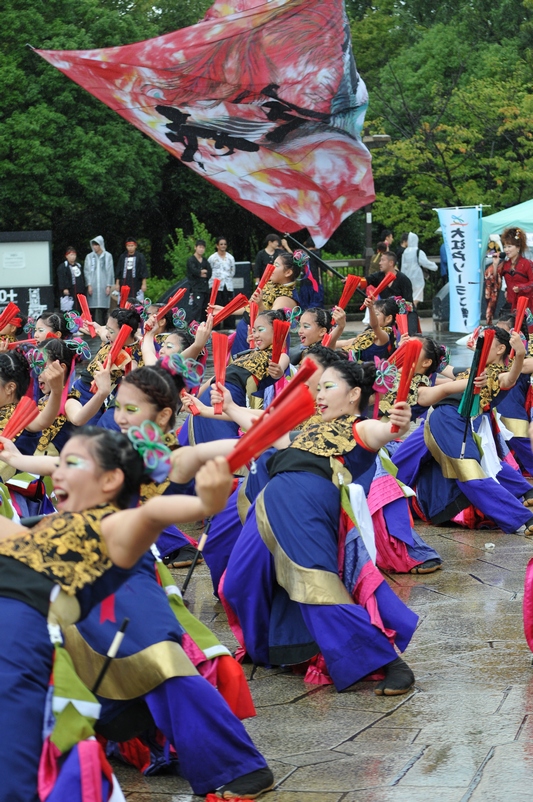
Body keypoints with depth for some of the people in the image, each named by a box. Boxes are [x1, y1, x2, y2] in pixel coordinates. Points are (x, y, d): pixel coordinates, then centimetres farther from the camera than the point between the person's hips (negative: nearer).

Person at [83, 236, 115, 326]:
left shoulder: (108, 256, 7)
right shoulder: (89, 257, 10)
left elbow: (110, 271, 6)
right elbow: (87, 271, 7)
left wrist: (109, 286, -2)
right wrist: (89, 285, -3)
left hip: (104, 286, -1)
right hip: (93, 286, 1)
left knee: (103, 308, -5)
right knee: (93, 308, -6)